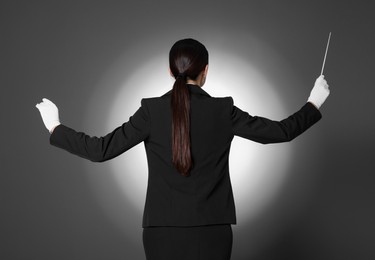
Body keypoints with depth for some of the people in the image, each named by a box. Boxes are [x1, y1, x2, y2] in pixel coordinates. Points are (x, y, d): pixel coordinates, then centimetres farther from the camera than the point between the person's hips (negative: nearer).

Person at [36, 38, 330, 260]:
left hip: (163, 230, 0)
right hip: (210, 230, 0)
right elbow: (280, 132, 2)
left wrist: (55, 128, 5)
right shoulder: (223, 110, -3)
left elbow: (102, 149, -8)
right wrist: (314, 104, 17)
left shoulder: (152, 110, -5)